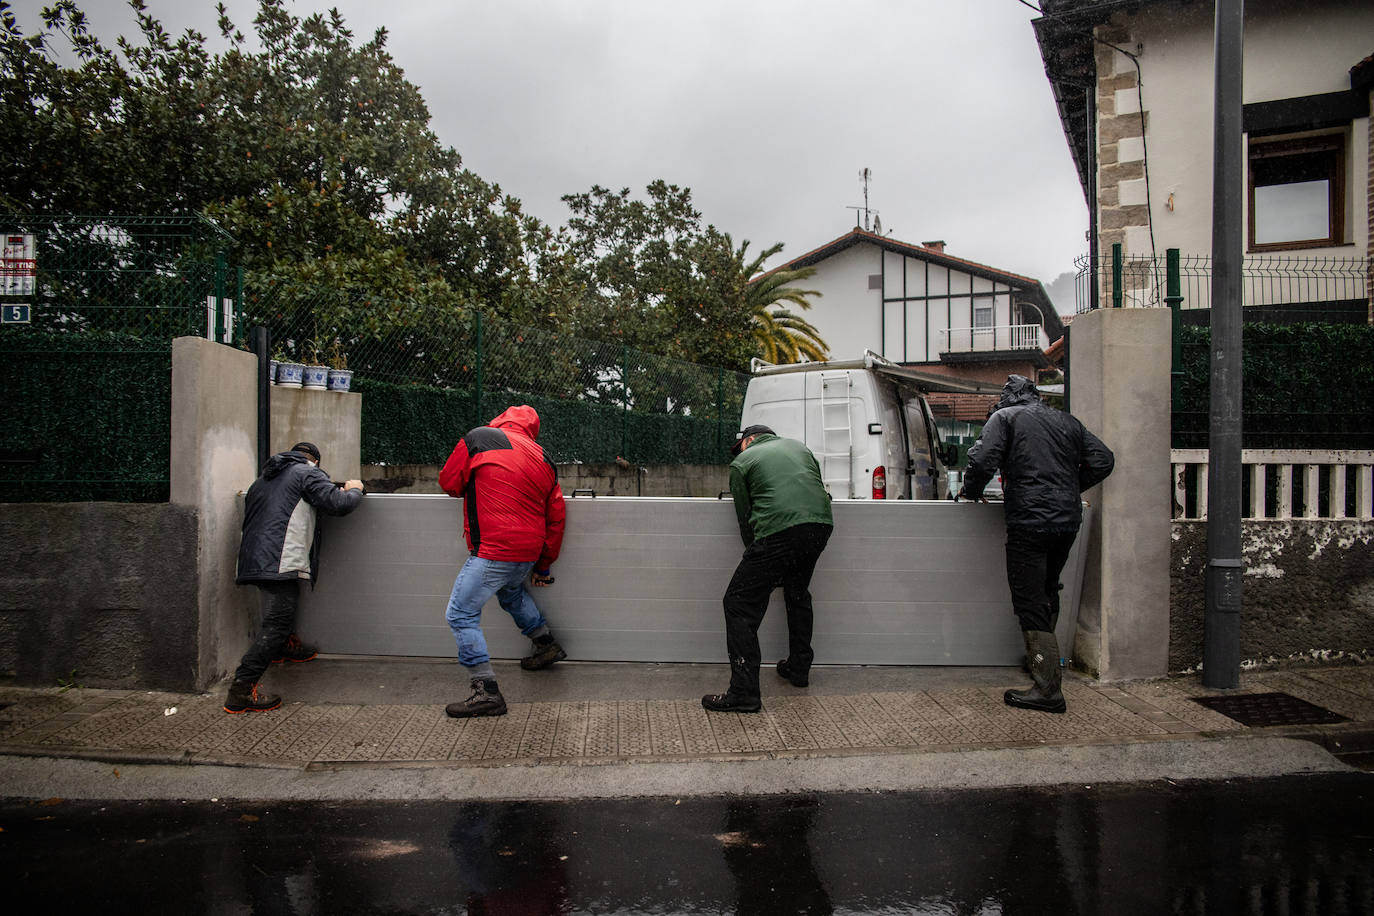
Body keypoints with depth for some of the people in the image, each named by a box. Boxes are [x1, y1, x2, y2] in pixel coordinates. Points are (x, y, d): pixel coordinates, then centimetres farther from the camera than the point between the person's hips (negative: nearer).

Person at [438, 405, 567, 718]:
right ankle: (546, 643, 41)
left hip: (493, 551, -7)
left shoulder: (478, 438, -3)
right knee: (510, 589, 36)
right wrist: (543, 566, 23)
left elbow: (449, 482, 5)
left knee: (461, 615, 2)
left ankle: (487, 691, -3)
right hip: (530, 552, 7)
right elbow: (556, 518, 15)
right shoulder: (544, 460, 13)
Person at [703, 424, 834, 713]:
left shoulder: (741, 463, 15)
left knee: (739, 604, 1)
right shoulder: (797, 445, 28)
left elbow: (745, 517, 13)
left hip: (779, 531, -6)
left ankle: (744, 692, -5)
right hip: (821, 525, 6)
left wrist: (756, 557, 23)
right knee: (798, 594, 29)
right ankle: (799, 668, 40)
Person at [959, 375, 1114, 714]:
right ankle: (1042, 658, 38)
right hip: (1068, 520, 6)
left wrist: (970, 492, 6)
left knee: (1030, 603, -5)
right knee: (1048, 592, 24)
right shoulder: (1066, 421, 18)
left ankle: (1048, 690, -9)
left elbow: (982, 460, -12)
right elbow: (1103, 459, 16)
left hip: (1029, 520, -6)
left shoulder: (1004, 417, 3)